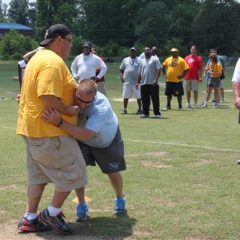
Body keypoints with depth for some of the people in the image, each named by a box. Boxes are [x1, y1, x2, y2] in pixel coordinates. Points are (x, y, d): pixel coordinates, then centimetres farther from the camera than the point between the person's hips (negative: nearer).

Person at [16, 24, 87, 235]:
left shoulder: (39, 57, 16)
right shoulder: (53, 62, -19)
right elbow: (48, 97, -28)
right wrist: (70, 110, -16)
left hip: (35, 128, 11)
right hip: (49, 130, -11)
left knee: (38, 175, 16)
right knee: (73, 172, 1)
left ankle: (29, 219, 20)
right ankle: (52, 213, 11)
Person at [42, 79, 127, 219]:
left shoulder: (102, 107, -45)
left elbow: (86, 134, -54)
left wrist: (59, 122, -65)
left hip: (107, 140, -3)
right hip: (80, 137, 3)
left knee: (112, 172, 10)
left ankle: (120, 199, 41)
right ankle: (82, 206, 7)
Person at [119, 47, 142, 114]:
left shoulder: (139, 60, 4)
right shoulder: (125, 60, 13)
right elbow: (121, 69, 16)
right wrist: (121, 76, -2)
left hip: (136, 82, -2)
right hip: (127, 82, 2)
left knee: (138, 96, 0)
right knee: (125, 96, 3)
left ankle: (140, 109, 9)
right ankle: (124, 109, 11)